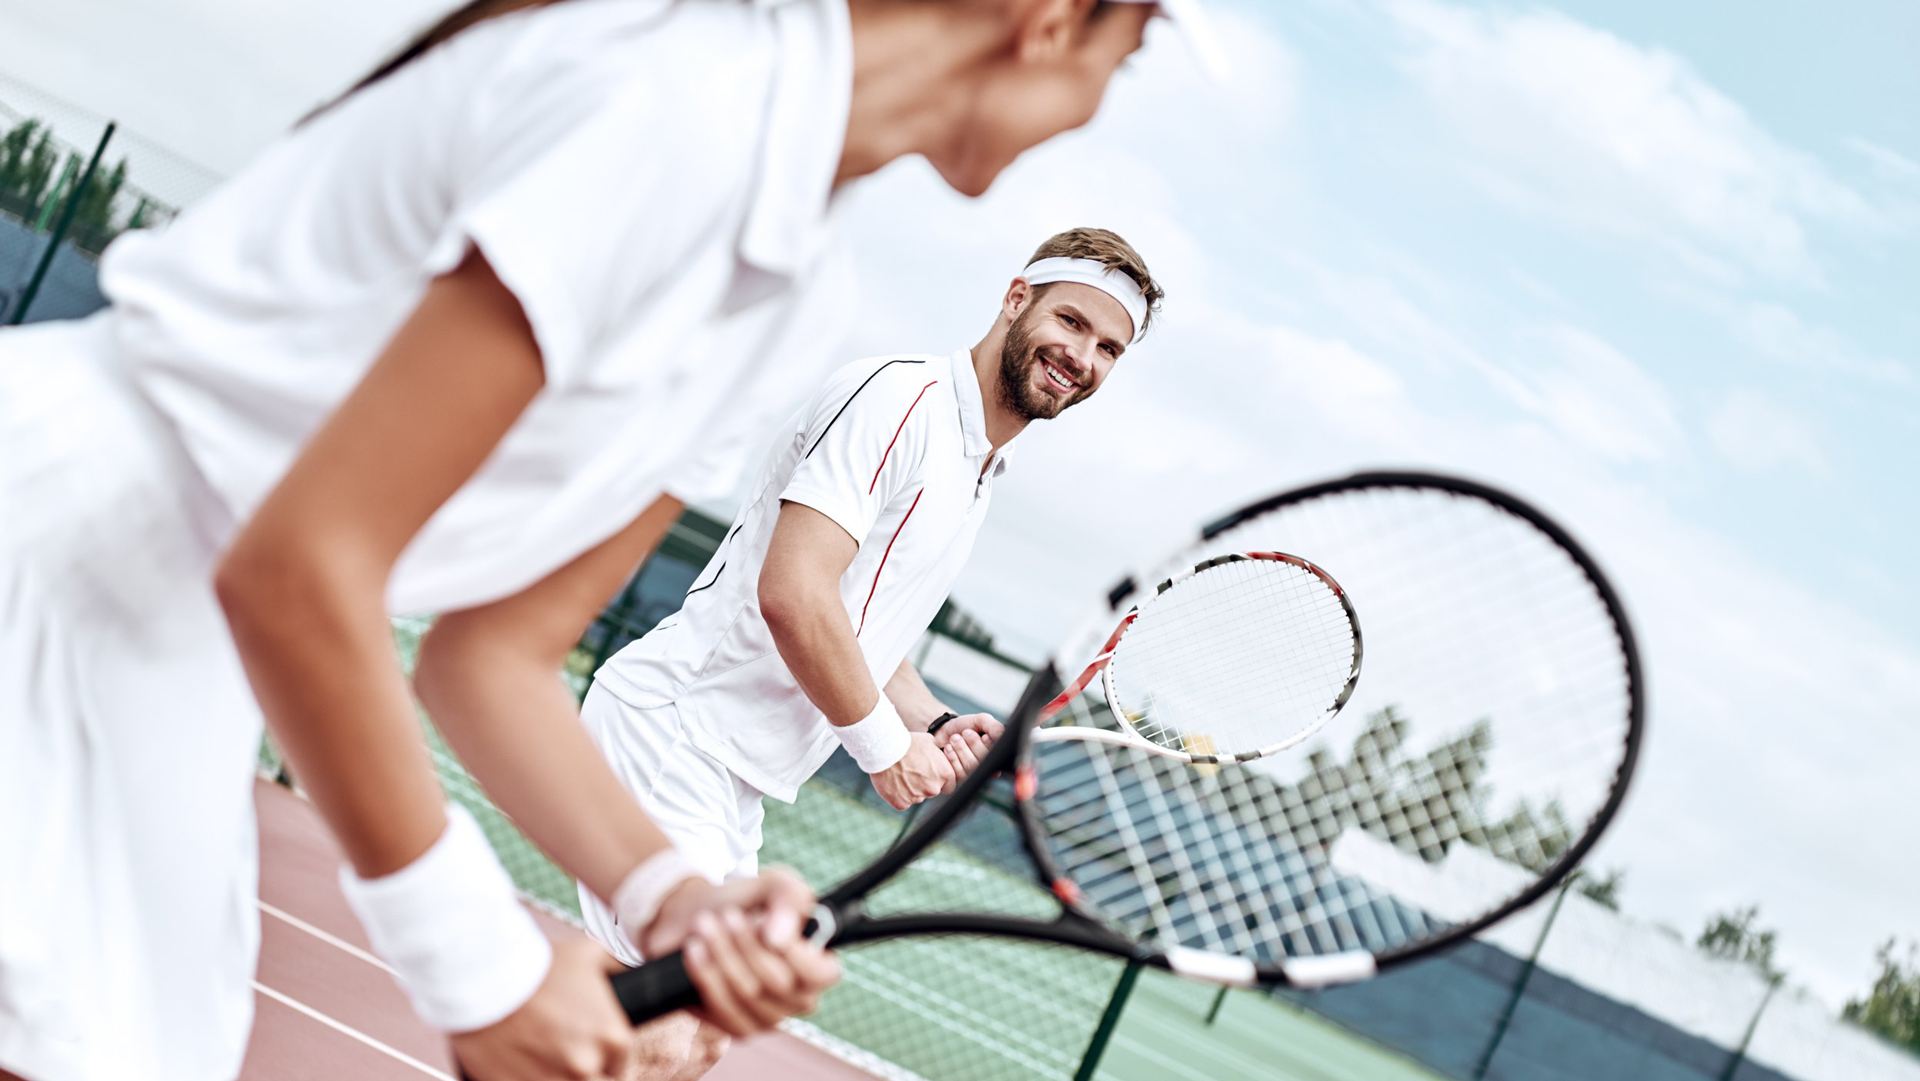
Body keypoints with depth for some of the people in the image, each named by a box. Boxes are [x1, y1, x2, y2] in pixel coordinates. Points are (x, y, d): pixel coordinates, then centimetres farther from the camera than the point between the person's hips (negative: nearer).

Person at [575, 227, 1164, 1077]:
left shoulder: (977, 473, 18)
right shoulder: (898, 394, -13)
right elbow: (793, 597, -23)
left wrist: (938, 724, 6)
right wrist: (884, 741, -12)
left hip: (735, 790, 10)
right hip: (673, 732, -10)